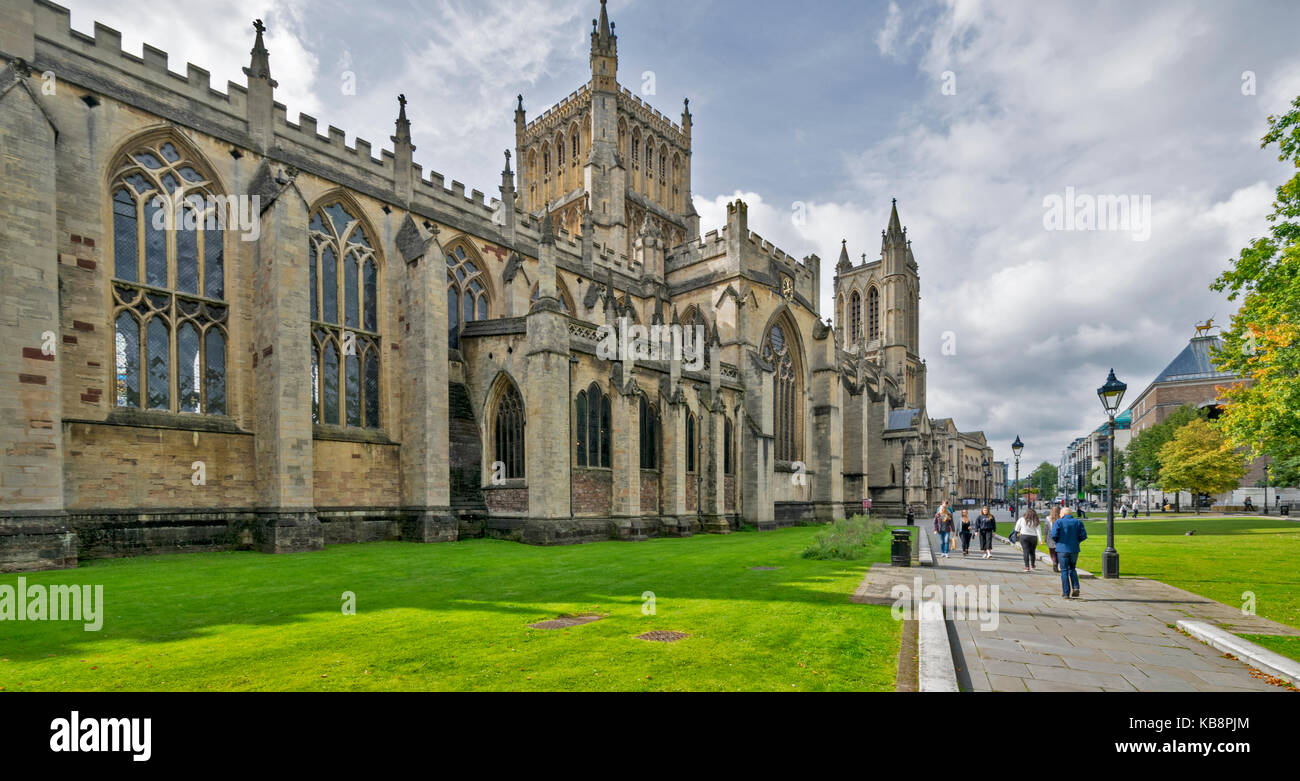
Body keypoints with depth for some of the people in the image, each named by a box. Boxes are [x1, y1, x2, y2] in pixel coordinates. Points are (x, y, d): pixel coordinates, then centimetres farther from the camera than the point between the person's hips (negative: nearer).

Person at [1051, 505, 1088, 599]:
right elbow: (1084, 535, -1)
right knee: (1072, 569, 19)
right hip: (1074, 549, 3)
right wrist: (1076, 541, 15)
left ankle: (1066, 593, 5)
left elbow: (1054, 535, -14)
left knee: (1064, 571, 4)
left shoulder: (1058, 522, -6)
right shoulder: (1078, 522, 5)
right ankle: (1075, 587, 1)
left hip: (1062, 549, -3)